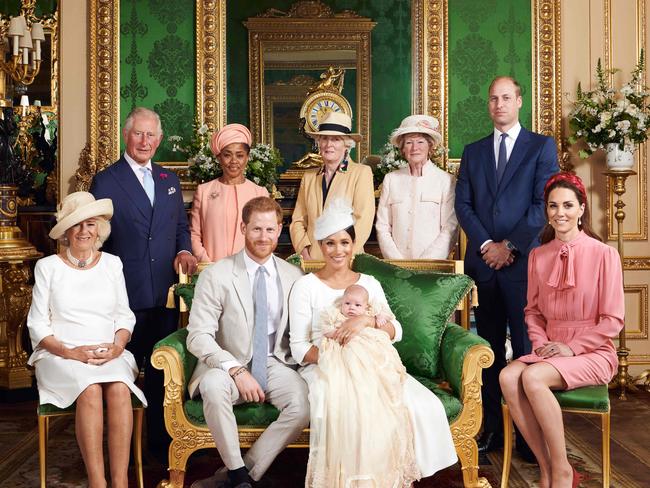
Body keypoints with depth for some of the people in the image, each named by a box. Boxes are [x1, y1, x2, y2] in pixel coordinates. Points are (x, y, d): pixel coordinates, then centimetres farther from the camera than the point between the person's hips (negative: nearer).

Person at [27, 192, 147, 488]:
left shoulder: (112, 263, 14)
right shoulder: (48, 267, 8)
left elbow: (124, 316, 13)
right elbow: (37, 325, 4)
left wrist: (117, 346, -8)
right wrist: (70, 352, -12)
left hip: (110, 354, 2)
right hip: (61, 355, -1)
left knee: (119, 388, -31)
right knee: (90, 390, -33)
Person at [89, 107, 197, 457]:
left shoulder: (169, 180, 14)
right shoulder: (105, 181, -1)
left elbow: (181, 226, 20)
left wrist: (184, 250, -2)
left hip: (165, 292, 4)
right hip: (125, 293, -4)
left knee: (161, 370, 10)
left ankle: (160, 440, 23)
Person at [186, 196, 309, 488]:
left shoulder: (294, 276, 5)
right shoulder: (215, 276, -5)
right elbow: (198, 337, -11)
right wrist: (236, 371, -23)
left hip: (275, 365, 2)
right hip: (229, 366, -2)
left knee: (304, 403, -28)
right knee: (213, 385, -36)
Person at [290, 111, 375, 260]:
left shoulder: (362, 173, 2)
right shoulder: (308, 177, 14)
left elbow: (363, 221, -6)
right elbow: (298, 221, 12)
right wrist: (305, 255, -3)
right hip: (312, 260, 3)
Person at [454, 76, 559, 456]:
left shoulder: (542, 146, 5)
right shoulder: (473, 152, 15)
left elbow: (543, 204, -4)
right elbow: (463, 205, 8)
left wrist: (510, 246, -9)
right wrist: (485, 245, -6)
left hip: (522, 261, -3)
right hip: (484, 261, 3)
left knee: (526, 347, -2)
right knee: (490, 347, 7)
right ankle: (493, 428, 14)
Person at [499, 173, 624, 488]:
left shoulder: (604, 254, -6)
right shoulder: (538, 256, 9)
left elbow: (613, 320, -6)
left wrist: (571, 347, -13)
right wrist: (541, 343, -4)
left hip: (592, 353, -4)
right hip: (550, 351, 5)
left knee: (533, 377, -32)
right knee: (508, 377, -26)